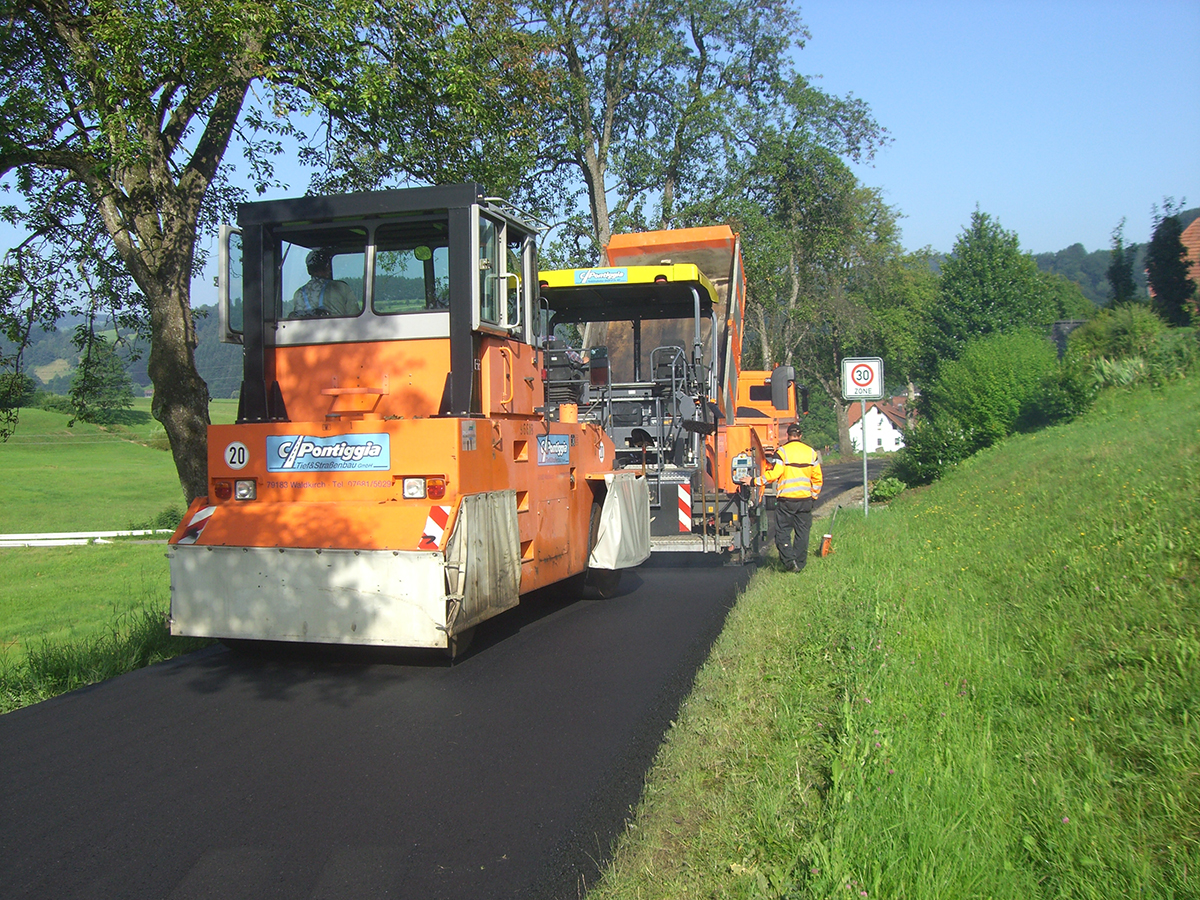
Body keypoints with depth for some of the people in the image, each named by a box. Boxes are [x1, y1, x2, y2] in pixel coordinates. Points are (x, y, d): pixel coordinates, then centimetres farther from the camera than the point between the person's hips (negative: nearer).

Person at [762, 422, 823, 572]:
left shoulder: (782, 451, -6)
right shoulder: (811, 452, 8)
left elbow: (774, 474, -14)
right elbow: (817, 478, 11)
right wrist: (814, 496, 22)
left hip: (786, 499, -4)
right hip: (805, 499, 4)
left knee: (783, 531, 3)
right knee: (802, 532, 10)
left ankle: (789, 560, -11)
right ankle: (799, 564, 13)